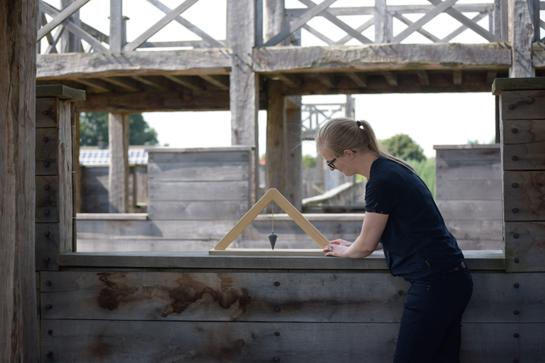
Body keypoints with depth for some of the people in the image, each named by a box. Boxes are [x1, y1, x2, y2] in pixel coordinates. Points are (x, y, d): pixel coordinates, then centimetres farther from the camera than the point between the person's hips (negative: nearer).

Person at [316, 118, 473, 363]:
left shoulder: (382, 181, -17)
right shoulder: (391, 168, 12)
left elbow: (366, 245, -8)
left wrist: (344, 251, 14)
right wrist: (351, 246, 23)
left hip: (434, 284, -10)